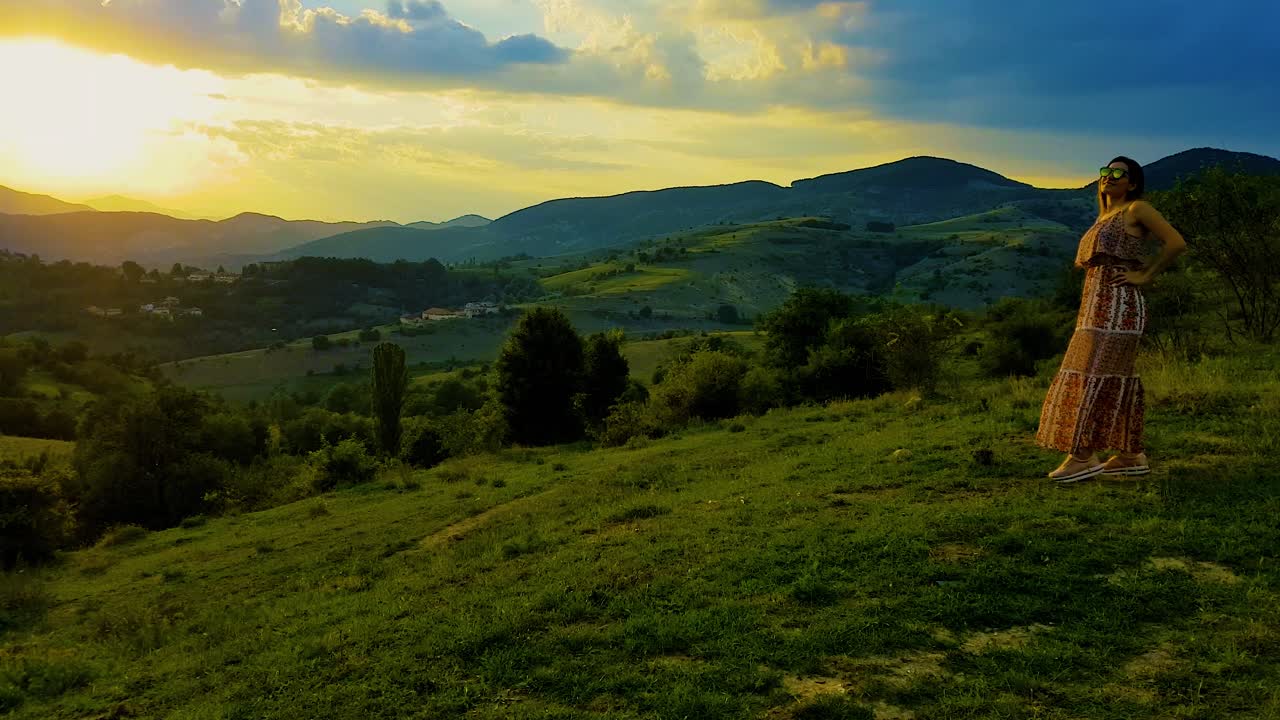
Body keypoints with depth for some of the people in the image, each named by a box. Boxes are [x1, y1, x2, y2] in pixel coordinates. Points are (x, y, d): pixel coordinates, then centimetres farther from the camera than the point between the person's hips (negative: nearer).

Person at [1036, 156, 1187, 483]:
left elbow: (1176, 242, -13)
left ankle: (1083, 455, -11)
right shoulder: (1106, 216, 20)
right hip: (1099, 306, 9)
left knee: (1092, 375, -12)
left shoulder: (1137, 208, -4)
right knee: (1114, 378, 9)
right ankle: (1133, 455, 13)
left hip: (1116, 305, -9)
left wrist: (1146, 276, -11)